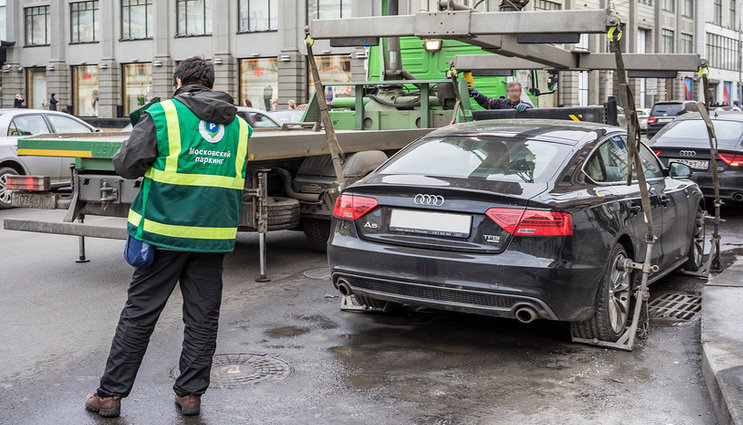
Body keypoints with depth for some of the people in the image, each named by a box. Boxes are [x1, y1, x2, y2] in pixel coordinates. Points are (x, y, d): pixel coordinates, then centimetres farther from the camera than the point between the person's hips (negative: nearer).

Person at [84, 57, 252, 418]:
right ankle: (190, 394, 17)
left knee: (139, 313, 6)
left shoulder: (162, 115, -6)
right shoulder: (239, 126, 8)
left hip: (164, 232, -3)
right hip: (214, 236, 3)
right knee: (202, 317, 11)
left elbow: (125, 165, -4)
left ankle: (110, 395, 13)